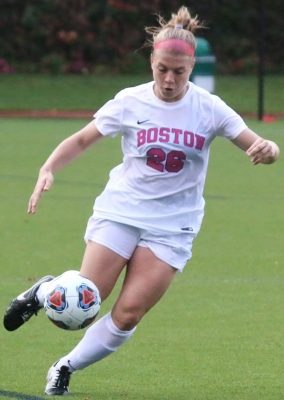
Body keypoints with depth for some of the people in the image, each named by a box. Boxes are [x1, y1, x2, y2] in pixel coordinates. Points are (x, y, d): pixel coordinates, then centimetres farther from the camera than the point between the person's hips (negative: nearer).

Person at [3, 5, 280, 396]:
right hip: (120, 212, 0)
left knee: (128, 314, -9)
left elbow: (259, 148, -6)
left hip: (172, 227, 0)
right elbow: (81, 140, 4)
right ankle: (43, 292, 26)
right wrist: (48, 169, -13)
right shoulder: (129, 102, -6)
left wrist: (268, 148, -31)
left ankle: (66, 368, 13)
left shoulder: (209, 108, -6)